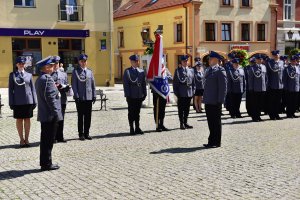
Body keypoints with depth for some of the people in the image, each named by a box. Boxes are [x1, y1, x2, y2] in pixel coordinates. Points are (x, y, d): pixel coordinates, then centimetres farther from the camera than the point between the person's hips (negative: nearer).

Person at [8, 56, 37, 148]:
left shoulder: (29, 75, 8)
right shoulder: (12, 75, 5)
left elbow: (33, 88, 8)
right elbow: (10, 89, 4)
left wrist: (34, 101, 3)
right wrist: (11, 102, -2)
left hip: (28, 101, 1)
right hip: (18, 101, -1)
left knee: (27, 119, 5)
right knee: (19, 120, 5)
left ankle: (26, 139, 13)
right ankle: (21, 139, 14)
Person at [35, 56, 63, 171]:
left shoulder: (39, 79, 15)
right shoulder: (47, 79, -16)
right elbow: (50, 98, -21)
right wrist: (56, 113, -19)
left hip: (43, 115, 10)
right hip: (50, 115, -10)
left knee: (45, 140, 15)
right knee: (49, 140, -2)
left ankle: (44, 162, 22)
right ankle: (47, 164, 4)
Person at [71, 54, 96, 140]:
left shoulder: (90, 71, 12)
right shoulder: (75, 71, 0)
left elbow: (93, 85, 12)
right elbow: (74, 85, -4)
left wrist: (94, 96, 5)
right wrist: (76, 96, -11)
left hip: (89, 98, 4)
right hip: (80, 98, -3)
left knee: (88, 116, 6)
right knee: (80, 116, 3)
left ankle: (87, 133, 16)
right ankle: (81, 134, 11)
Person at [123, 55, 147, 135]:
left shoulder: (141, 71, 12)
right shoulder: (127, 71, -2)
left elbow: (144, 84, 13)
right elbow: (126, 84, -6)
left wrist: (144, 94, 6)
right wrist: (127, 95, -12)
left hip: (139, 96, 4)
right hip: (131, 96, -4)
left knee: (137, 112, 10)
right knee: (131, 113, 3)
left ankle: (137, 128, 17)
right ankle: (132, 129, 9)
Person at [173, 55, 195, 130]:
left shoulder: (191, 71, 12)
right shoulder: (178, 70, 1)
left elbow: (193, 82, 16)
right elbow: (175, 82, -1)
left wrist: (193, 91, 7)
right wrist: (176, 92, -6)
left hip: (189, 93, 4)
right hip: (181, 94, -4)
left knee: (187, 109, 9)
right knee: (181, 109, 1)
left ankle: (185, 123, 18)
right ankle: (182, 123, 8)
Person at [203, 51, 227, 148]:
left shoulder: (220, 71, -9)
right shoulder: (208, 70, 15)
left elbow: (223, 87, -13)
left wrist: (220, 100, -17)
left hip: (215, 102, -8)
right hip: (208, 101, 8)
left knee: (216, 122, 1)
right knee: (211, 122, 12)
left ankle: (216, 142, 9)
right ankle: (211, 141, 21)